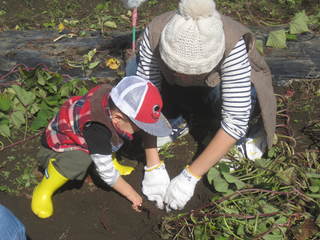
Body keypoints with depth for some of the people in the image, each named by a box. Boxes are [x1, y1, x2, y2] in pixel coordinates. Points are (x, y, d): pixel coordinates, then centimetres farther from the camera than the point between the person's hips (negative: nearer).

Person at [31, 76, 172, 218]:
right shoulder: (97, 130, -41)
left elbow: (147, 130, -10)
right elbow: (107, 173, -30)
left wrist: (155, 169, -12)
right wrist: (132, 196, -17)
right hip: (58, 146, -6)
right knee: (79, 161, -42)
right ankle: (43, 192, -15)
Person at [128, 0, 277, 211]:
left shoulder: (232, 44, -40)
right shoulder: (155, 33, -33)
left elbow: (235, 121, -40)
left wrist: (190, 176, -40)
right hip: (181, 95, 2)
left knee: (247, 95, -37)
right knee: (134, 70, -24)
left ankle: (246, 135, -2)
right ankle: (176, 123, 1)